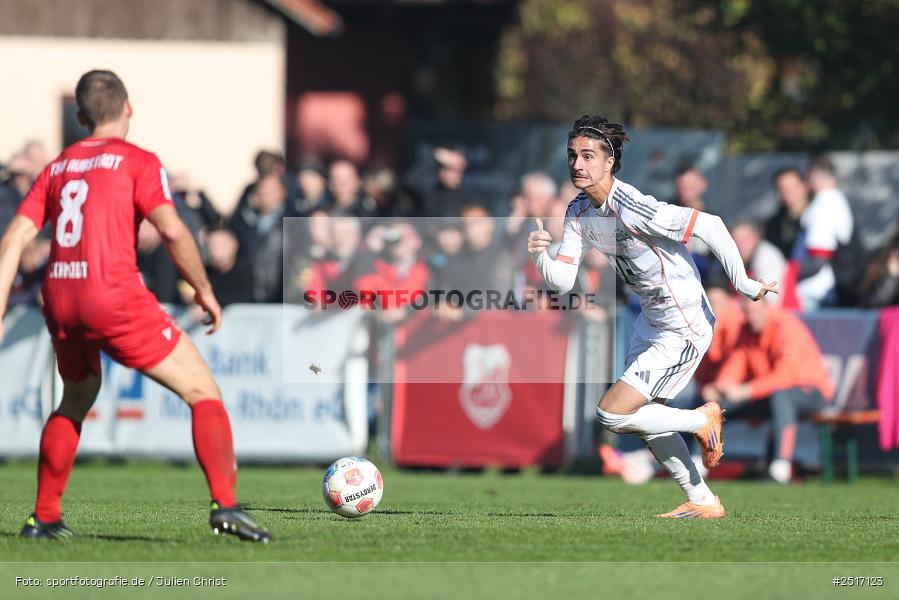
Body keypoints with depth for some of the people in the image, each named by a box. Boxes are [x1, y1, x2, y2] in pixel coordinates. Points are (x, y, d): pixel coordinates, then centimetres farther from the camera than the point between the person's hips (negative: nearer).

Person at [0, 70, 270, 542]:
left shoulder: (58, 167, 18)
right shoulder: (137, 161, 2)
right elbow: (172, 230, -12)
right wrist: (204, 290, 1)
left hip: (59, 296, 6)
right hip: (115, 295, -6)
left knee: (76, 400, 30)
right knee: (203, 392, 0)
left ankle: (43, 518, 28)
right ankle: (225, 504, -17)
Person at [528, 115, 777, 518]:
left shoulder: (632, 209, -29)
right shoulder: (579, 212, -2)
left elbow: (710, 226, -28)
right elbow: (563, 281, -5)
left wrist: (743, 285, -22)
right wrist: (540, 255, -25)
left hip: (684, 328, -10)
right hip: (651, 321, 10)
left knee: (611, 414, -12)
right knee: (646, 417, 21)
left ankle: (701, 421, 11)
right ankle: (703, 502, 35)